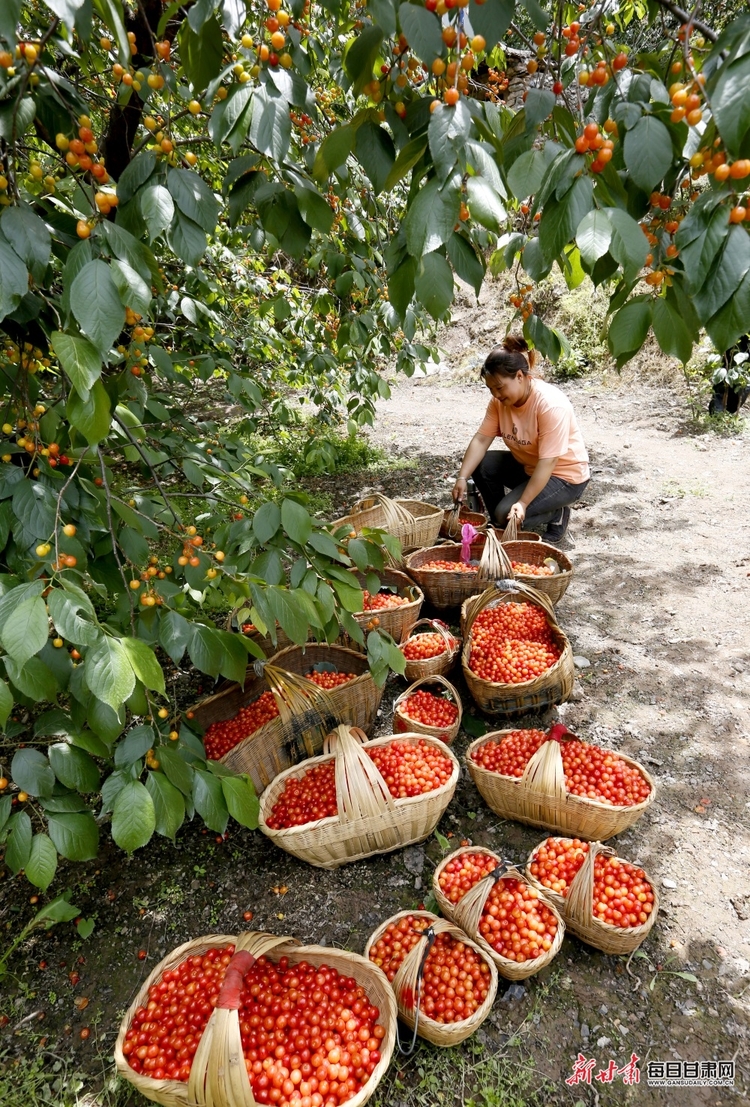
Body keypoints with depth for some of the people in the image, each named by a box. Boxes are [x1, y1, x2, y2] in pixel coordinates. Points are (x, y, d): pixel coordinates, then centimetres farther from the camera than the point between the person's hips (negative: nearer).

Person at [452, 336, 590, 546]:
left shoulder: (551, 405, -29)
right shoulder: (500, 400, -9)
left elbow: (547, 462, -32)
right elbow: (481, 439, -13)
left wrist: (523, 503, -36)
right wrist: (462, 477, -26)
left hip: (564, 476, -7)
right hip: (527, 466, 7)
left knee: (508, 513, -24)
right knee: (481, 464, -13)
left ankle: (557, 516, 4)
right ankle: (500, 525, 4)